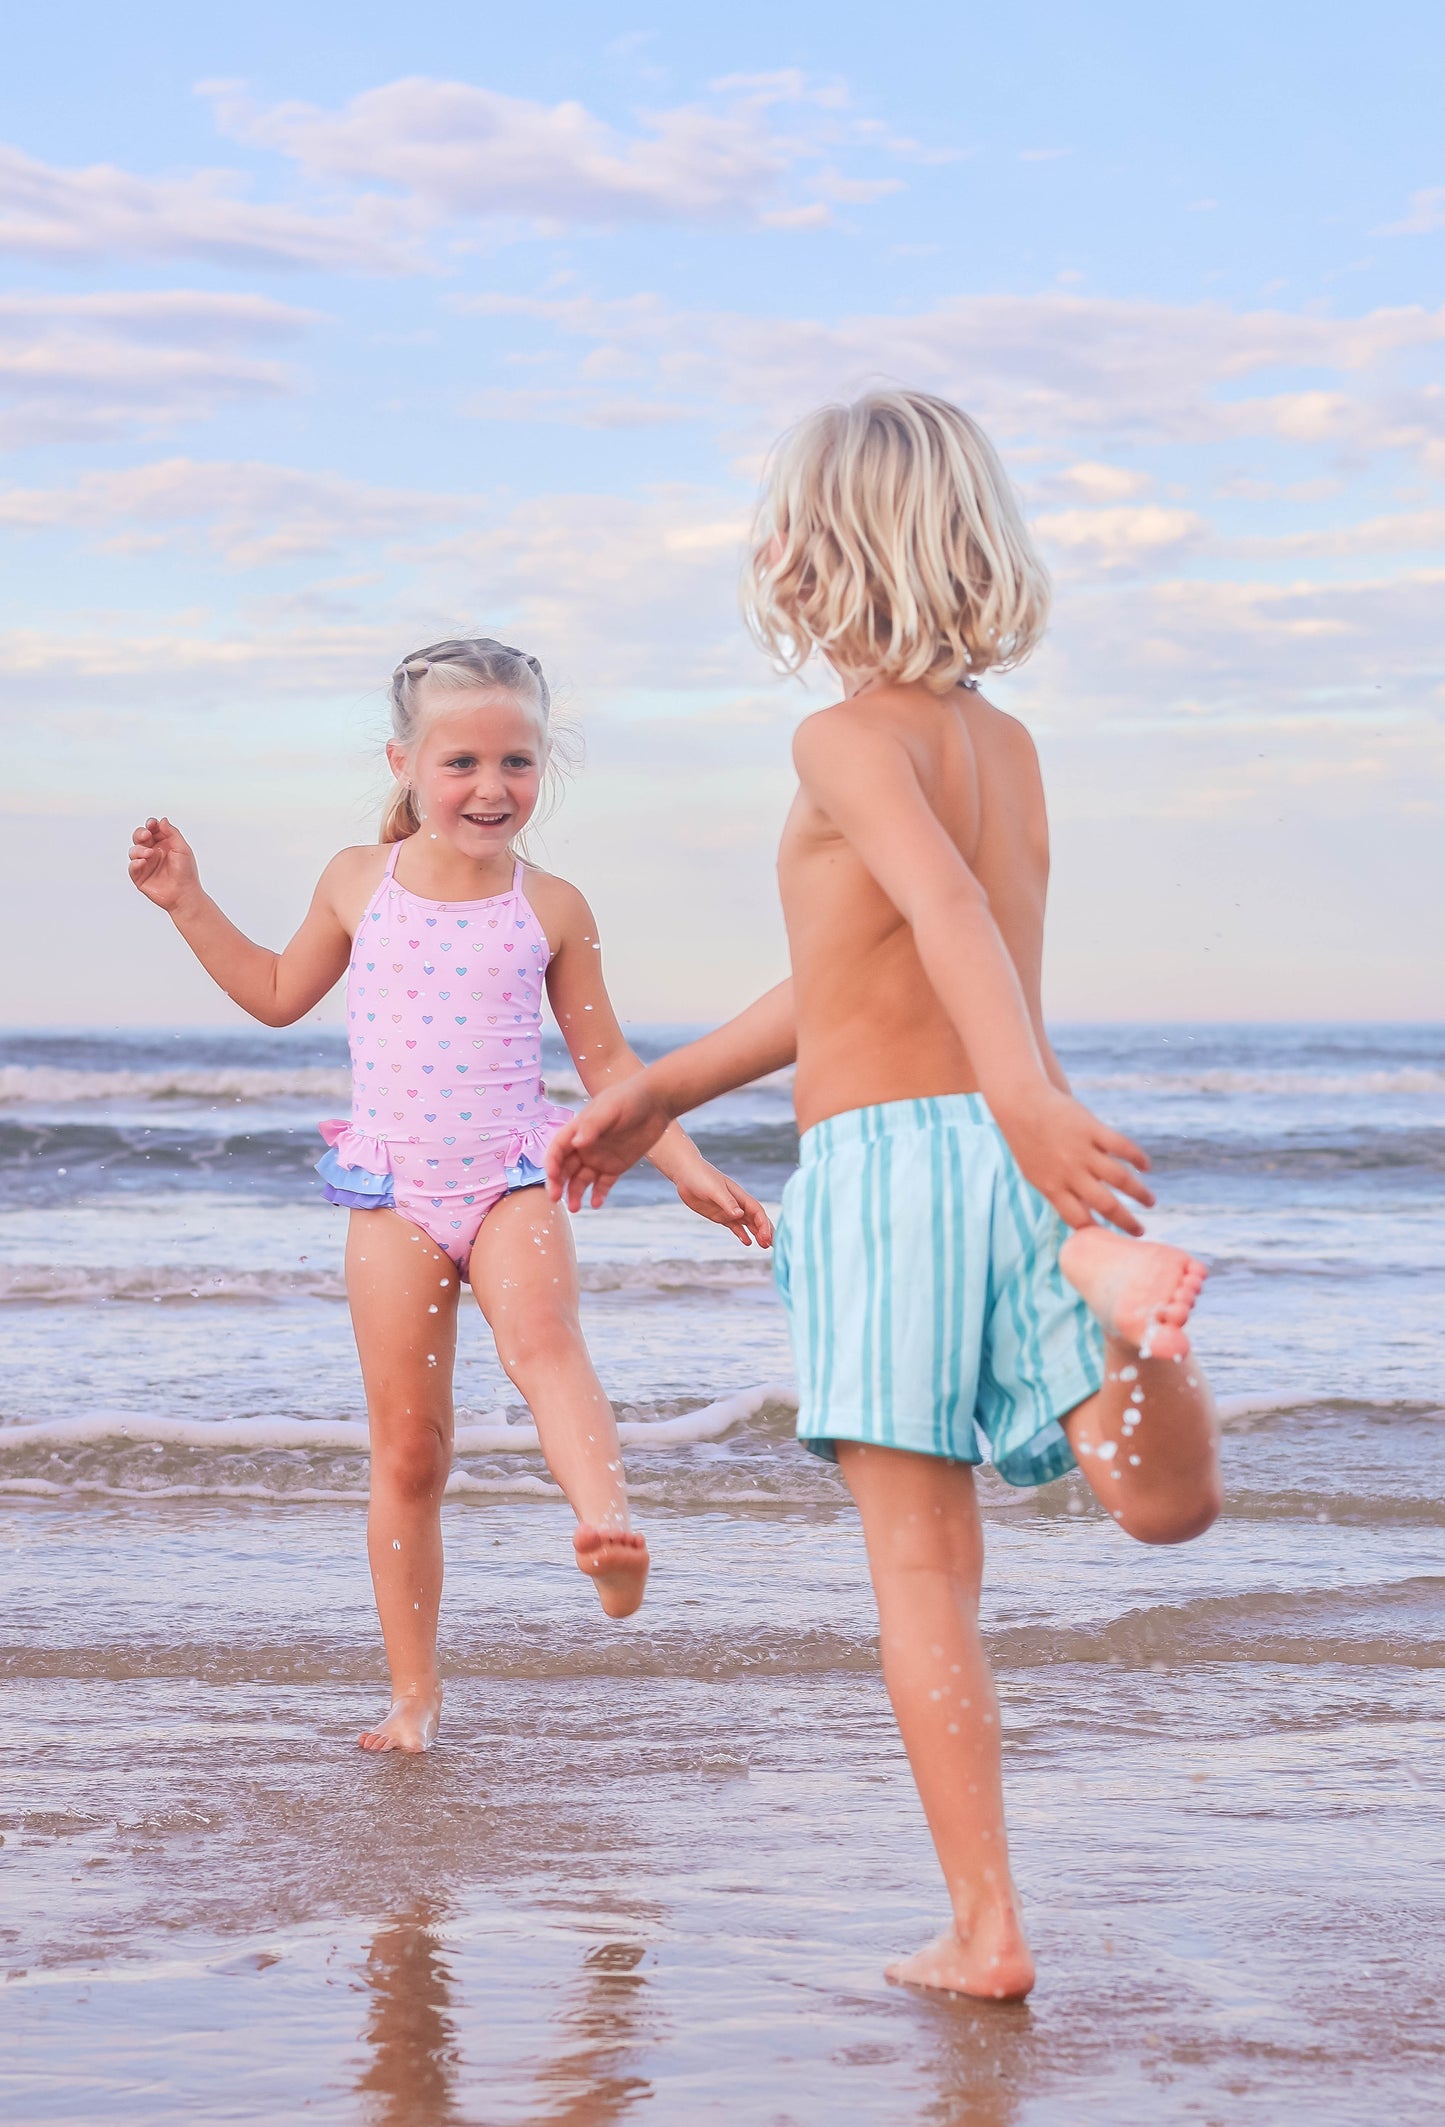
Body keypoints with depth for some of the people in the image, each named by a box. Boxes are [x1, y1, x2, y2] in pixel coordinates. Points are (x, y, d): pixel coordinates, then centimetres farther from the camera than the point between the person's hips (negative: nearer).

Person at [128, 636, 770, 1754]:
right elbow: (281, 994, 23)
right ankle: (415, 1692, 11)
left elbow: (606, 1059, 12)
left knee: (543, 1334, -34)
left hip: (513, 1177, -1)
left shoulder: (550, 907, 3)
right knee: (407, 1450, 2)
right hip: (393, 1191, 1)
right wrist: (191, 904, 16)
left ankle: (609, 1526, -54)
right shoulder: (359, 883, 7)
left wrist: (689, 1167, 6)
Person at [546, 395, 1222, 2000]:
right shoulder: (1008, 743, 20)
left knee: (921, 1565, 1)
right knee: (1166, 1506, 1)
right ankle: (1125, 1292, -31)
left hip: (885, 1160, -5)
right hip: (1026, 1159, 6)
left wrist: (1023, 1095, -42)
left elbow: (940, 907, -25)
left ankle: (984, 1929, 1)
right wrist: (657, 1094, 36)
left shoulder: (850, 737, -3)